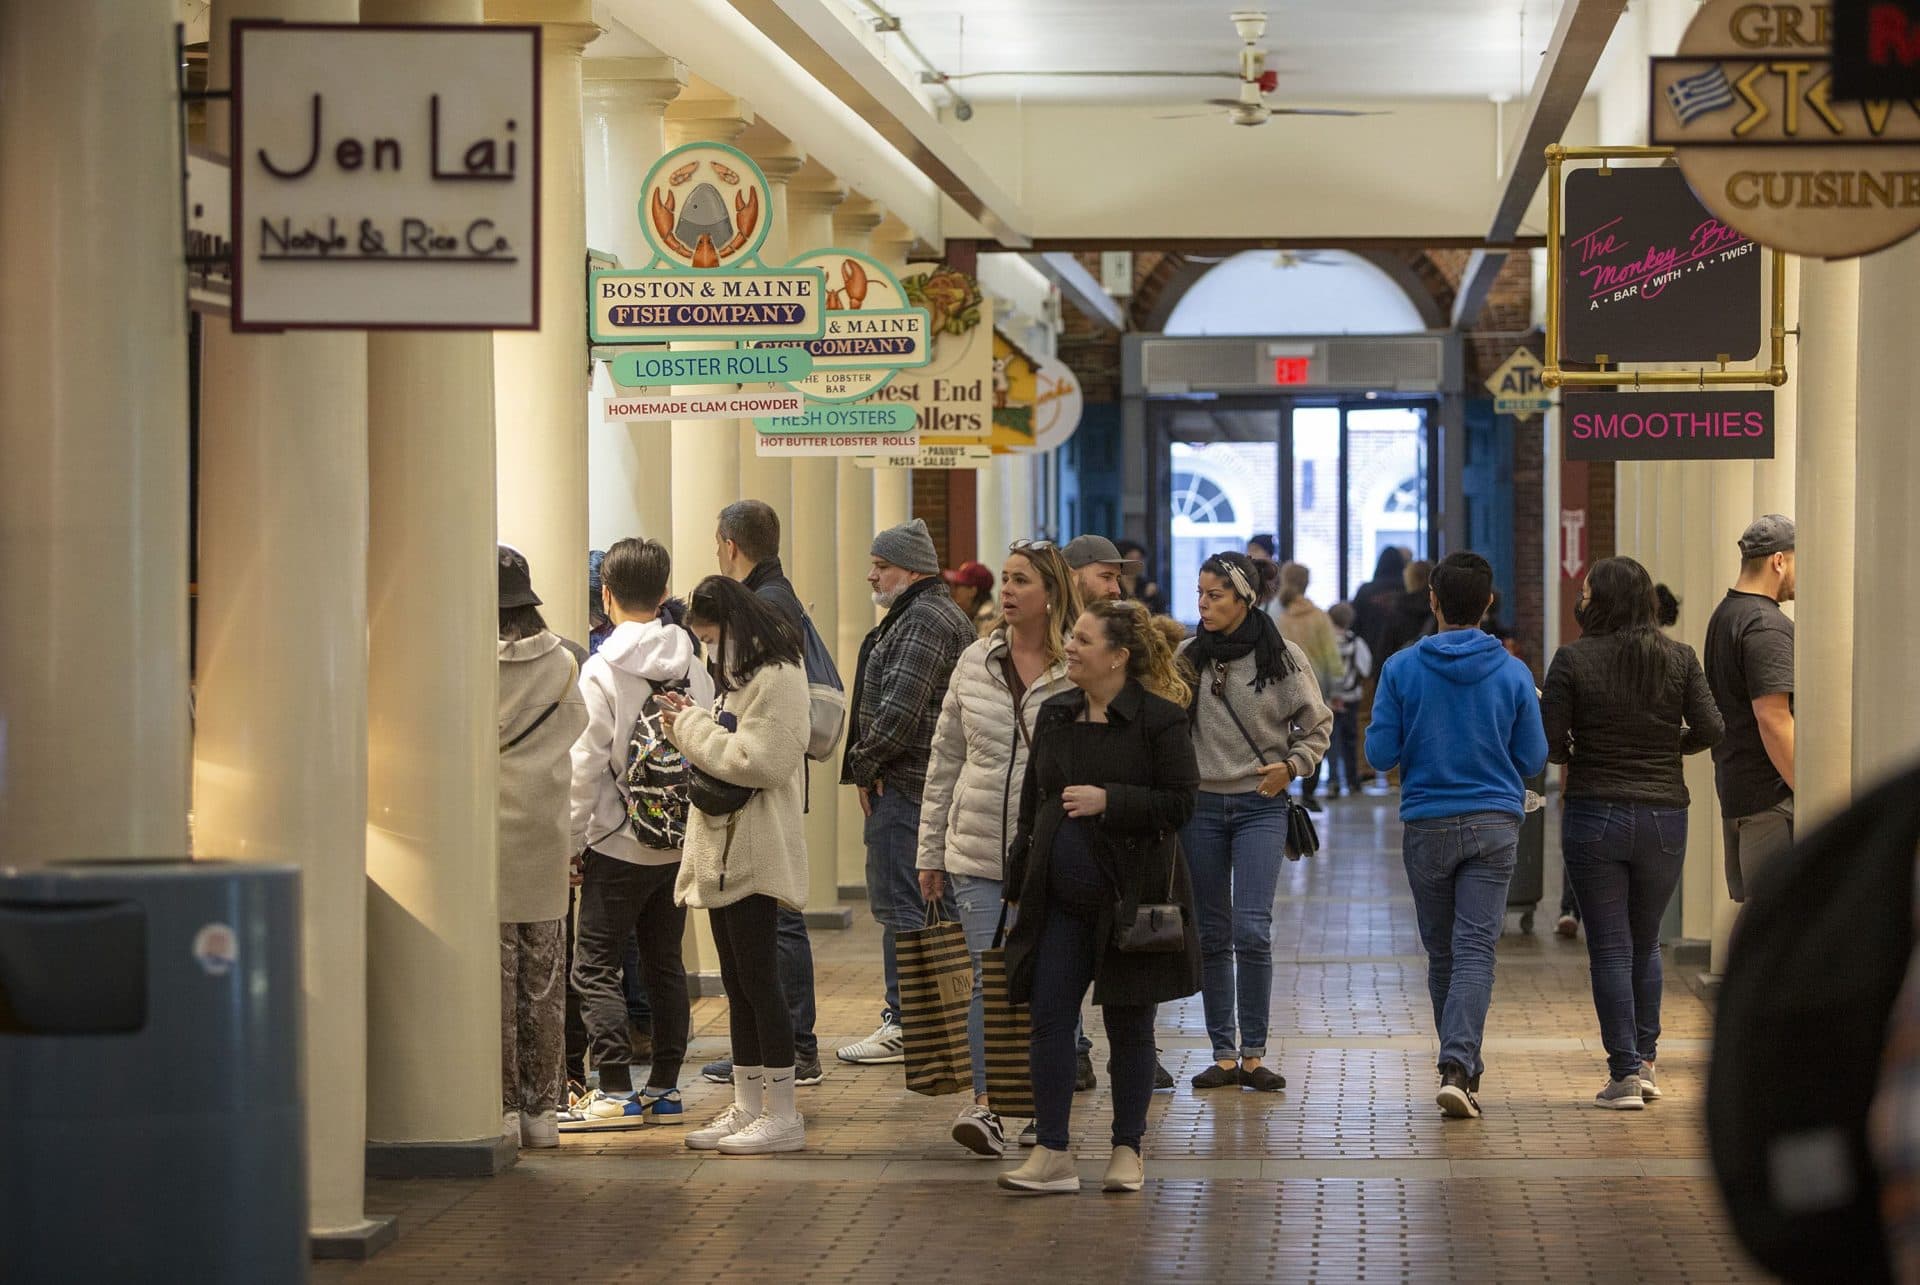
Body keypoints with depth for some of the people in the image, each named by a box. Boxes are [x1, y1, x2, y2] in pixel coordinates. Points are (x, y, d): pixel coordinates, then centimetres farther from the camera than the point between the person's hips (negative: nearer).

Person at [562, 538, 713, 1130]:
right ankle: (664, 1088, 14)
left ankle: (616, 1091, -6)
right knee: (664, 964, 13)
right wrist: (698, 835, 13)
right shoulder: (692, 666, 3)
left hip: (617, 844, -6)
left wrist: (571, 842, -4)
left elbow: (586, 767, -12)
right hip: (680, 846, 6)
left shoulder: (601, 671, -11)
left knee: (594, 967, 0)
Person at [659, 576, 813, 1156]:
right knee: (738, 983, 12)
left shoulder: (777, 679, -13)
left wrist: (692, 728, -11)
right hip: (723, 853, 10)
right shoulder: (744, 677, 20)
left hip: (754, 856, -10)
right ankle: (747, 1107, 17)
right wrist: (691, 725, 4)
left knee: (757, 979, -7)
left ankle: (782, 1114, -3)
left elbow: (754, 761, -21)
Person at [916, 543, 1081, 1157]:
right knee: (986, 976, -3)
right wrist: (931, 851, 10)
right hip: (978, 852, 2)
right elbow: (944, 761, 11)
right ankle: (985, 1103, 2)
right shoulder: (975, 663, 6)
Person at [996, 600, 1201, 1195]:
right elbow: (1031, 804, 15)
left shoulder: (1160, 718, -8)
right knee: (1049, 1017, -2)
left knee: (1129, 1024, 6)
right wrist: (1020, 879, 12)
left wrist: (1108, 800, -19)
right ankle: (1053, 1153, 1)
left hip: (1130, 899, -5)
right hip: (1060, 900, 5)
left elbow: (1180, 803, -11)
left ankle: (1127, 1151, 16)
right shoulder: (1054, 715, 9)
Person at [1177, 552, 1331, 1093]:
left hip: (1260, 805, -2)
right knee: (1212, 935, 5)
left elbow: (1318, 725, 8)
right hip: (1200, 804, 3)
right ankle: (1223, 1054, 12)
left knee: (1252, 931, -11)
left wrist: (1291, 765, -6)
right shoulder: (1188, 656, 3)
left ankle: (1253, 1054, -2)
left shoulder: (1283, 657, -2)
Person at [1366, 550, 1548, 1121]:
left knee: (1442, 953, 14)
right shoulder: (1513, 673, -3)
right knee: (1475, 949, -4)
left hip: (1427, 826, 0)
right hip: (1494, 823, 0)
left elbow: (1380, 752, -4)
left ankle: (1463, 1066, 23)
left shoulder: (1402, 669, -5)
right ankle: (1459, 1066, -19)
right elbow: (1532, 759, 1)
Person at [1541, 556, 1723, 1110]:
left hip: (1594, 815, -3)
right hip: (1663, 816, 3)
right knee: (1645, 942, 19)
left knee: (1610, 948, 3)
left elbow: (1549, 742, -10)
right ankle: (1644, 1060, 19)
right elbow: (1710, 730, -6)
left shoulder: (1573, 659, -7)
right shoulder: (1680, 659, -1)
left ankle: (1624, 1075, 1)